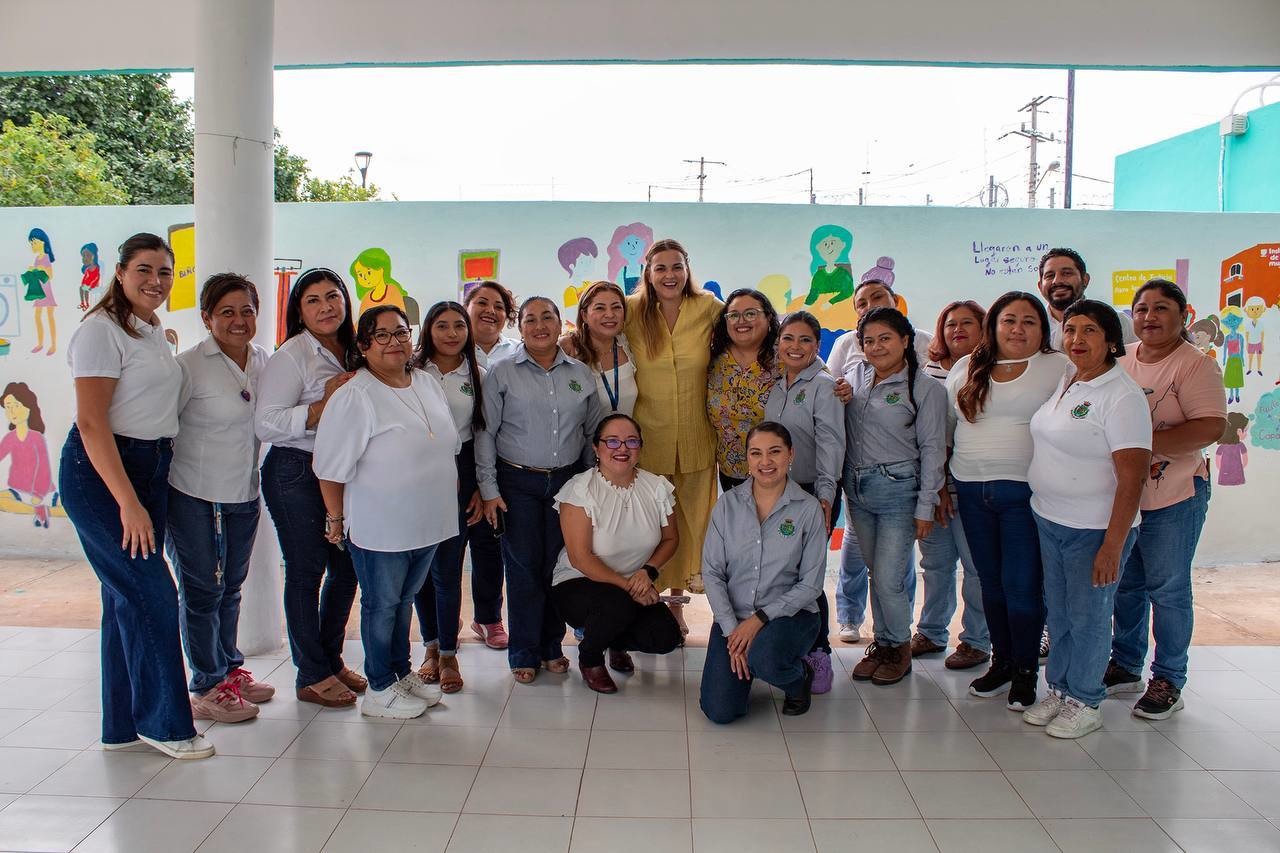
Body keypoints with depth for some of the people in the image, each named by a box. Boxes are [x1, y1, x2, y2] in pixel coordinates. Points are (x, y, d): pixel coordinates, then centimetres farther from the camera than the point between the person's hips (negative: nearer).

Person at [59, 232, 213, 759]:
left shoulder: (156, 333, 13)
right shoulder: (102, 331, -12)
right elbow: (90, 422, -19)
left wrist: (145, 494, 13)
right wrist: (128, 502, -23)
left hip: (150, 470, 8)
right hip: (99, 474, -8)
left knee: (128, 598, 12)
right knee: (153, 596, -7)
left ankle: (123, 725, 23)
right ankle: (163, 722, 8)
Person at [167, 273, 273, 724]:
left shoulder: (264, 361, 4)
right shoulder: (190, 366, -15)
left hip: (244, 493, 6)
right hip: (195, 496, -6)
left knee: (231, 587, 18)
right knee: (201, 590, 4)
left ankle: (230, 670, 32)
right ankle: (207, 688, 16)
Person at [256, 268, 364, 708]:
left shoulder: (352, 353, 10)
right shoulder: (291, 355, -10)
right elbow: (266, 424, -17)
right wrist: (323, 405, -23)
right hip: (296, 472, -7)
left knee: (346, 567, 11)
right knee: (306, 571, 1)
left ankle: (332, 659, 28)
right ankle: (311, 676, 14)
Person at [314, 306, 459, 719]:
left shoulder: (429, 385, 8)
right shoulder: (354, 397, -16)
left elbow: (448, 447, 18)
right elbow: (331, 467, -15)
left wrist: (451, 495, 18)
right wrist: (337, 520, -11)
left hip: (427, 522, 7)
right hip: (379, 526, -7)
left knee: (404, 599, 21)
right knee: (381, 603, 8)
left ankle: (402, 672, 36)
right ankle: (380, 689, 23)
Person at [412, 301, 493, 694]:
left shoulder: (478, 377, 8)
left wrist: (482, 488, 2)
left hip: (460, 474, 0)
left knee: (448, 566, 0)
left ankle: (448, 654, 13)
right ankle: (431, 645, 25)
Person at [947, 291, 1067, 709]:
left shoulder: (1060, 368, -1)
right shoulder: (966, 368, 11)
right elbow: (945, 426, 17)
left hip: (1025, 492, -4)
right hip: (973, 492, 4)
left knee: (1022, 585, -2)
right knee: (991, 583, 13)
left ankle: (1026, 671, 15)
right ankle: (1001, 662, 27)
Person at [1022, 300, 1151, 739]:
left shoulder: (1122, 396, -16)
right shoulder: (1064, 381, 7)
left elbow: (1132, 477, -20)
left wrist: (1112, 546, -22)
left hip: (1095, 528, -7)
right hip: (1048, 520, 7)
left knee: (1088, 617, 6)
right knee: (1057, 613, 17)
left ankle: (1085, 703, 22)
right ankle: (1058, 690, 32)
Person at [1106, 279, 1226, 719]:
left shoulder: (1195, 365, -11)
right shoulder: (1121, 361, 8)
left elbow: (1212, 426, -22)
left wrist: (1148, 445, -27)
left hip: (1173, 498, -6)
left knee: (1167, 590, 4)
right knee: (1126, 585, 15)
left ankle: (1168, 680, 18)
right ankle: (1125, 667, 30)